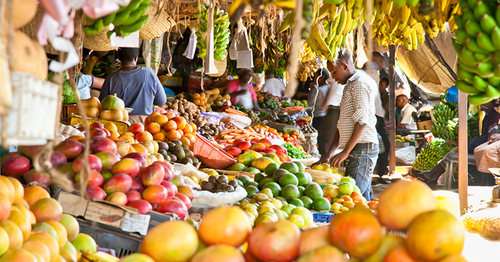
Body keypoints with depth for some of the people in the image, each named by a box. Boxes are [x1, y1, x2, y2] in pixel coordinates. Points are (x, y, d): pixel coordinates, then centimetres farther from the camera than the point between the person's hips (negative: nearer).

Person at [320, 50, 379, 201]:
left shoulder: (360, 82, -8)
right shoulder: (350, 85, 23)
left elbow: (362, 121, -17)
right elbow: (343, 124, 24)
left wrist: (346, 151, -18)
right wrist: (329, 154, 18)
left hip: (362, 148, -10)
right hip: (358, 150, 10)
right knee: (365, 198, 8)